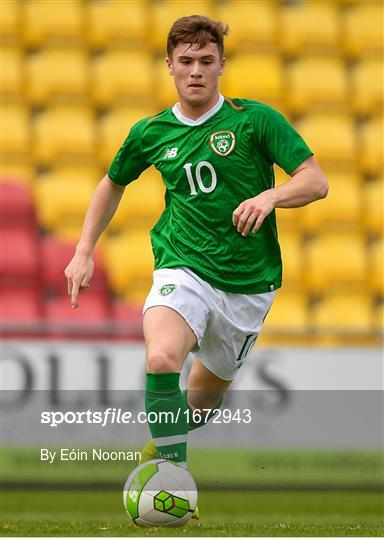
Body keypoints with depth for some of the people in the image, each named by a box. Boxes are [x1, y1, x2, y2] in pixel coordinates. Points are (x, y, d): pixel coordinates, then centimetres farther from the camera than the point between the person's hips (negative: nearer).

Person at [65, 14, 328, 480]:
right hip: (184, 268, 0)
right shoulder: (151, 133, 4)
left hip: (248, 282, 0)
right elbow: (113, 183, 23)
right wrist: (84, 251, 16)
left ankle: (172, 437, 49)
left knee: (210, 387, 14)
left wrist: (270, 196, -28)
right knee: (162, 358, -30)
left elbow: (315, 181, -9)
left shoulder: (255, 119, -6)